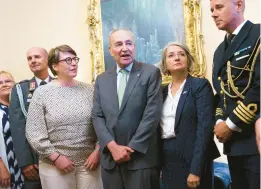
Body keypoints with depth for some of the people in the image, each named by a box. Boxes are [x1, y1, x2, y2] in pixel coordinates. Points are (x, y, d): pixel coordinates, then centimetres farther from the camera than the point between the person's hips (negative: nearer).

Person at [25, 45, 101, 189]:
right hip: (54, 165, -2)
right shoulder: (41, 93, -2)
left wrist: (97, 151, -5)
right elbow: (34, 132, -5)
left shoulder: (90, 90, 4)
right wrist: (56, 157, -9)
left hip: (89, 162, 2)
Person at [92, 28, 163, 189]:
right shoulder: (102, 79, 11)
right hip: (110, 159, 4)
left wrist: (131, 148, -11)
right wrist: (112, 146, -8)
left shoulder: (151, 73, -2)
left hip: (141, 158, -4)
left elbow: (152, 114, -9)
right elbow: (97, 116, 6)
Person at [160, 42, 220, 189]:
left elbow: (205, 126, -14)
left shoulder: (200, 85, -5)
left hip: (192, 158, -5)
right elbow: (160, 127, 11)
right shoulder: (163, 91, 11)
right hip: (167, 160, 5)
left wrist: (196, 170, -20)